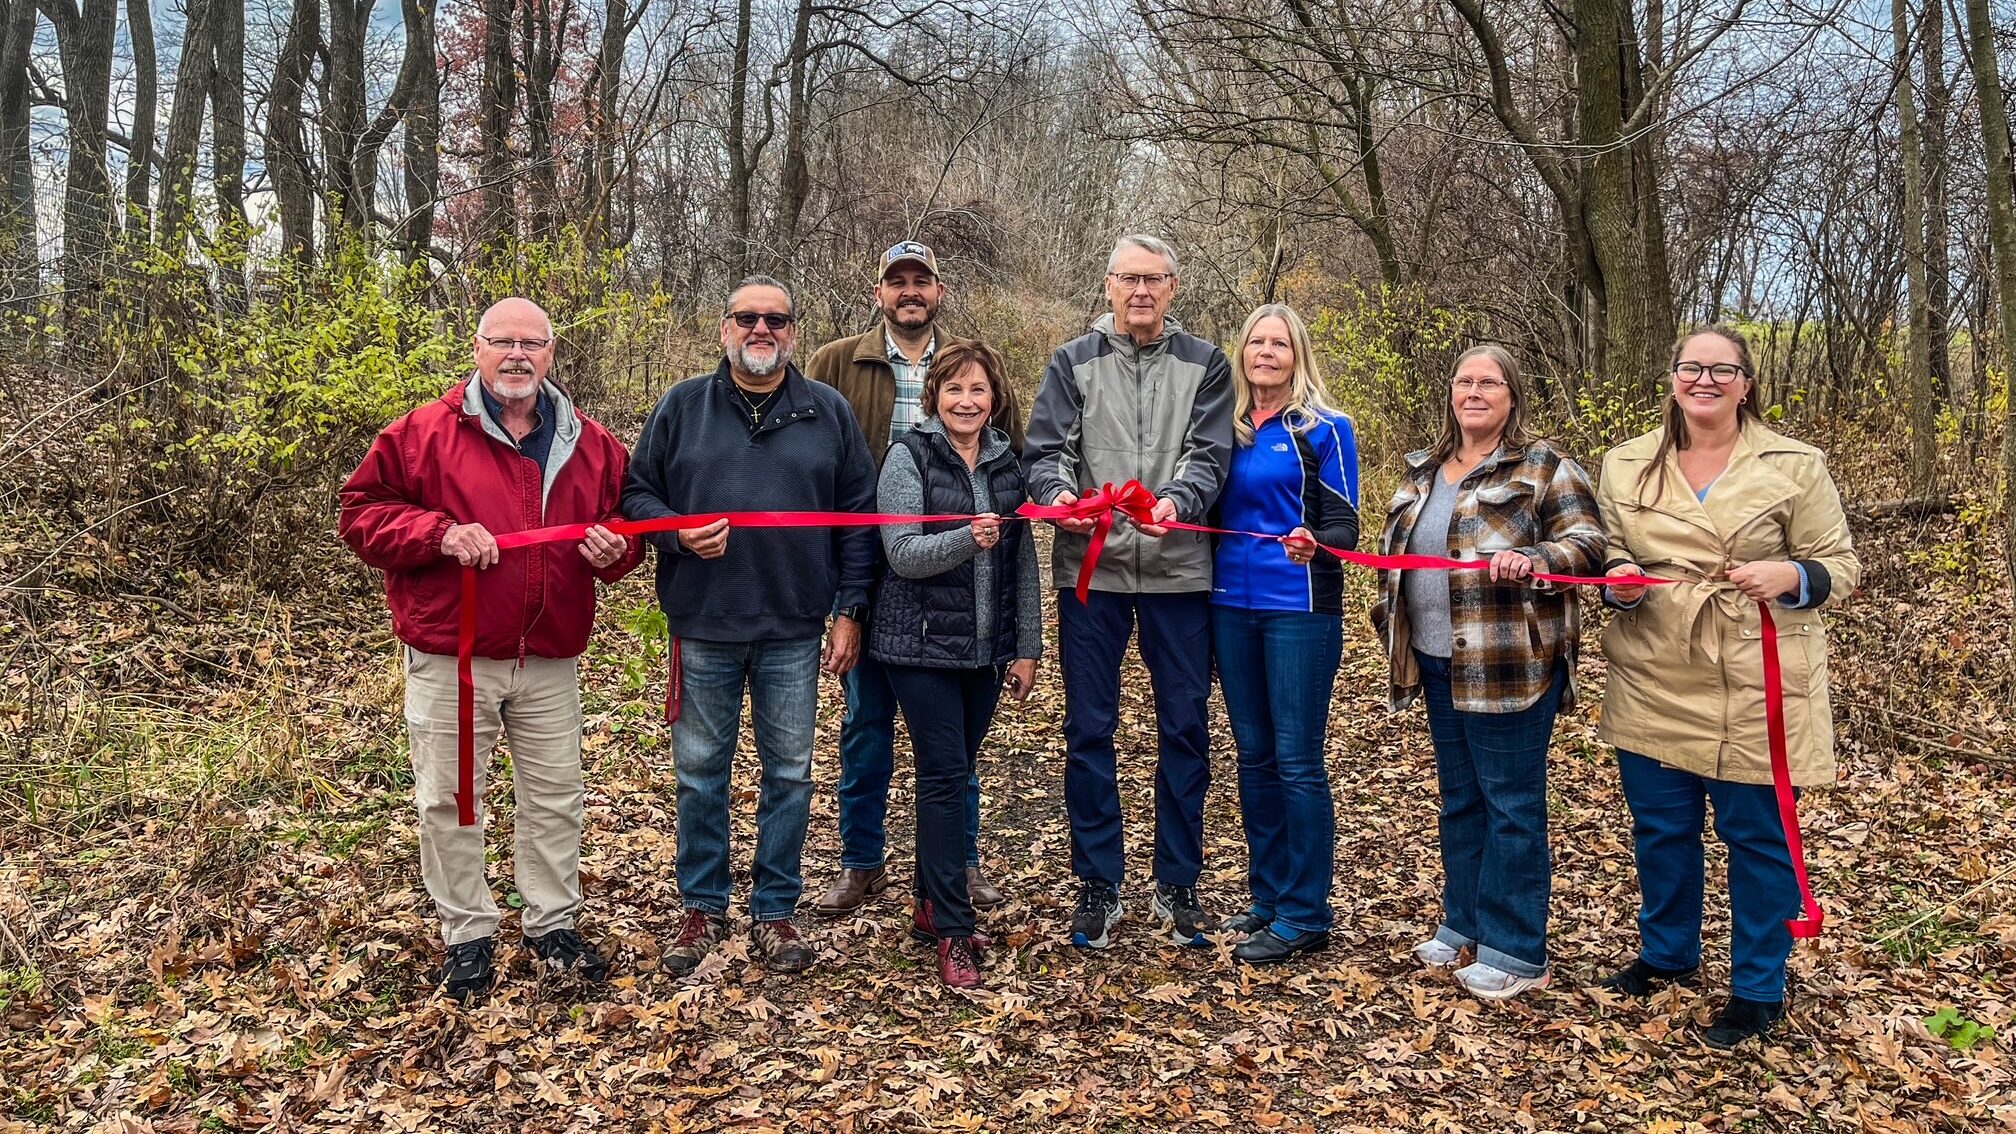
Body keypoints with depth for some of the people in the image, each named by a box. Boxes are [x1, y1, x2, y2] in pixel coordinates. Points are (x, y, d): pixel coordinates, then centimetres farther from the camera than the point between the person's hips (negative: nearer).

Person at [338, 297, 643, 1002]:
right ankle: (467, 935, 23)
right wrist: (440, 533, -19)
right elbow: (361, 514, -3)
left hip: (551, 660, 3)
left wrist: (615, 548, -8)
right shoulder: (423, 433, -3)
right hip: (449, 658, -2)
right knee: (448, 800, 6)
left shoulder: (591, 444, 6)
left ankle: (552, 924, 29)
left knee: (554, 796, 12)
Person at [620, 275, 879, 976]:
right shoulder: (682, 407, 4)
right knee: (700, 773, 9)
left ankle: (776, 910, 23)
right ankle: (703, 907, 26)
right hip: (703, 627, 0)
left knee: (789, 773, 8)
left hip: (794, 629, 0)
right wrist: (677, 531, -14)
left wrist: (850, 610, -1)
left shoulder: (829, 412, 4)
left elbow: (858, 516, 4)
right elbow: (636, 492, 7)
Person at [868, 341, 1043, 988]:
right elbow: (902, 553, -14)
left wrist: (1027, 648, 7)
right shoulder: (910, 457, -5)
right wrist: (967, 539, -31)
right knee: (946, 776, -7)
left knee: (957, 773, 11)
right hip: (923, 644, -5)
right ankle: (953, 931, 0)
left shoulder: (1007, 464, 8)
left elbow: (1023, 563, 11)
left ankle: (932, 906, 25)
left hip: (986, 649, 5)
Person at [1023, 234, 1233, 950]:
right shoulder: (1073, 362, 8)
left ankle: (1178, 885, 21)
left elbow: (1210, 456, -5)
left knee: (1184, 729, 6)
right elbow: (1044, 450, -1)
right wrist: (1058, 492, -23)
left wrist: (1176, 501, -26)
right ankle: (1098, 885, 18)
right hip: (1090, 570, 0)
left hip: (1178, 570, 0)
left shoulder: (1205, 366, 7)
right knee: (1089, 731, 5)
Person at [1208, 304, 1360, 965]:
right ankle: (1269, 897, 24)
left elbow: (1345, 525, -7)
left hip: (1299, 608, -5)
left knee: (1297, 761, -3)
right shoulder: (1228, 427, 11)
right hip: (1232, 605, 5)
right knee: (1254, 756, 12)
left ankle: (1305, 916, 7)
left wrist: (1313, 543, -27)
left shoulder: (1324, 428, -3)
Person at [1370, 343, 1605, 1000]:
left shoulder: (1543, 467, -4)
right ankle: (1463, 923, 28)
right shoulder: (1424, 472, 15)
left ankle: (1515, 951, 9)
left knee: (1511, 802, 0)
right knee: (1459, 797, 15)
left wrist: (1533, 561, -28)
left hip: (1511, 665, -6)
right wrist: (1396, 627, 17)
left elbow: (1587, 542, -12)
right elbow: (1396, 551, 23)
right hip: (1440, 662, 7)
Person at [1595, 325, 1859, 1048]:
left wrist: (1790, 575, -22)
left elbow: (1842, 568, -1)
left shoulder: (1794, 466, -2)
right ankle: (1668, 955, 36)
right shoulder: (1626, 465, 7)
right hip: (1653, 685, 3)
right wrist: (1617, 580, -8)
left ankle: (1758, 991, 21)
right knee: (1659, 827, 14)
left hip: (1753, 689, -3)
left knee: (1757, 837, 5)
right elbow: (1608, 556, 15)